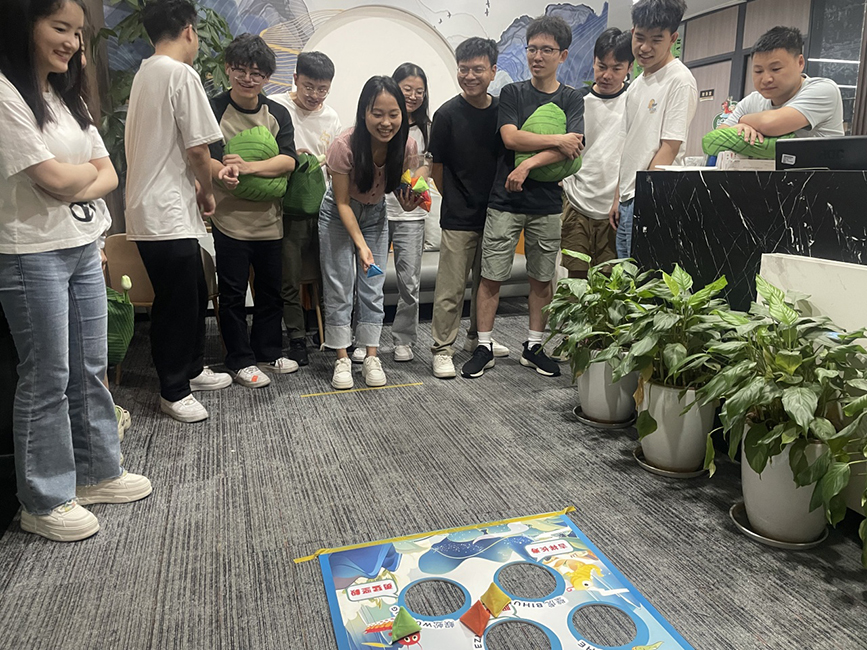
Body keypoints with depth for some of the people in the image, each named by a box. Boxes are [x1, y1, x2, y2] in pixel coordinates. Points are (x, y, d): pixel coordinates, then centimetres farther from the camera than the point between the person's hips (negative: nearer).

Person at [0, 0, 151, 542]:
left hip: (83, 249, 8)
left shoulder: (68, 98, 15)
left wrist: (74, 184, -11)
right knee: (48, 379, 0)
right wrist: (91, 170, 3)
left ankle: (97, 471, 28)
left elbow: (109, 177, 8)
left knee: (91, 369, 13)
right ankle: (44, 502, 15)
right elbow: (55, 179, -17)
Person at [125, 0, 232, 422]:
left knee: (195, 294, 18)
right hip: (168, 214, -9)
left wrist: (193, 183, 14)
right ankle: (173, 391, 13)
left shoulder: (144, 74, 16)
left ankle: (192, 370, 31)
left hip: (151, 209, 9)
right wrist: (208, 192, 1)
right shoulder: (182, 74, -12)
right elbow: (198, 149, -15)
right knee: (176, 304, 0)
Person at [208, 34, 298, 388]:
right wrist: (222, 172, -37)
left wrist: (248, 167, -24)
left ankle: (268, 352, 30)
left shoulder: (278, 113, 6)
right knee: (233, 293, 4)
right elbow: (206, 159, -14)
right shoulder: (214, 109, -4)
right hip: (230, 218, -4)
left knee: (271, 289, 14)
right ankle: (240, 360, 18)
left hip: (269, 217, 4)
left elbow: (288, 160, -8)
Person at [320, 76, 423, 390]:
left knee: (373, 287, 3)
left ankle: (371, 357, 12)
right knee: (339, 286, -3)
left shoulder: (406, 145, -20)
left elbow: (400, 185, -2)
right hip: (338, 214, -3)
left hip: (375, 213, 3)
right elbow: (342, 203, -22)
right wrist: (360, 244, -31)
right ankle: (342, 360, 8)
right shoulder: (345, 145, -30)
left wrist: (409, 200, -26)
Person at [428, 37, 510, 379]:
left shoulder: (502, 109, 4)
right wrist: (456, 199, 3)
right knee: (451, 287, -3)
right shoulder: (448, 114, -8)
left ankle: (479, 337, 35)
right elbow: (436, 168, -2)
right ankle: (442, 349, 10)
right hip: (459, 218, -5)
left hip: (494, 213, 5)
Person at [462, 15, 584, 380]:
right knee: (492, 277, -1)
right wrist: (557, 141, -9)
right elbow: (511, 137, -10)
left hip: (547, 204, 2)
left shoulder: (571, 99, 7)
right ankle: (484, 347, 11)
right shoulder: (512, 93, 6)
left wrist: (528, 165, -16)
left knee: (542, 278, 8)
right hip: (505, 202, -1)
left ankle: (534, 346, 23)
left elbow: (571, 150, -8)